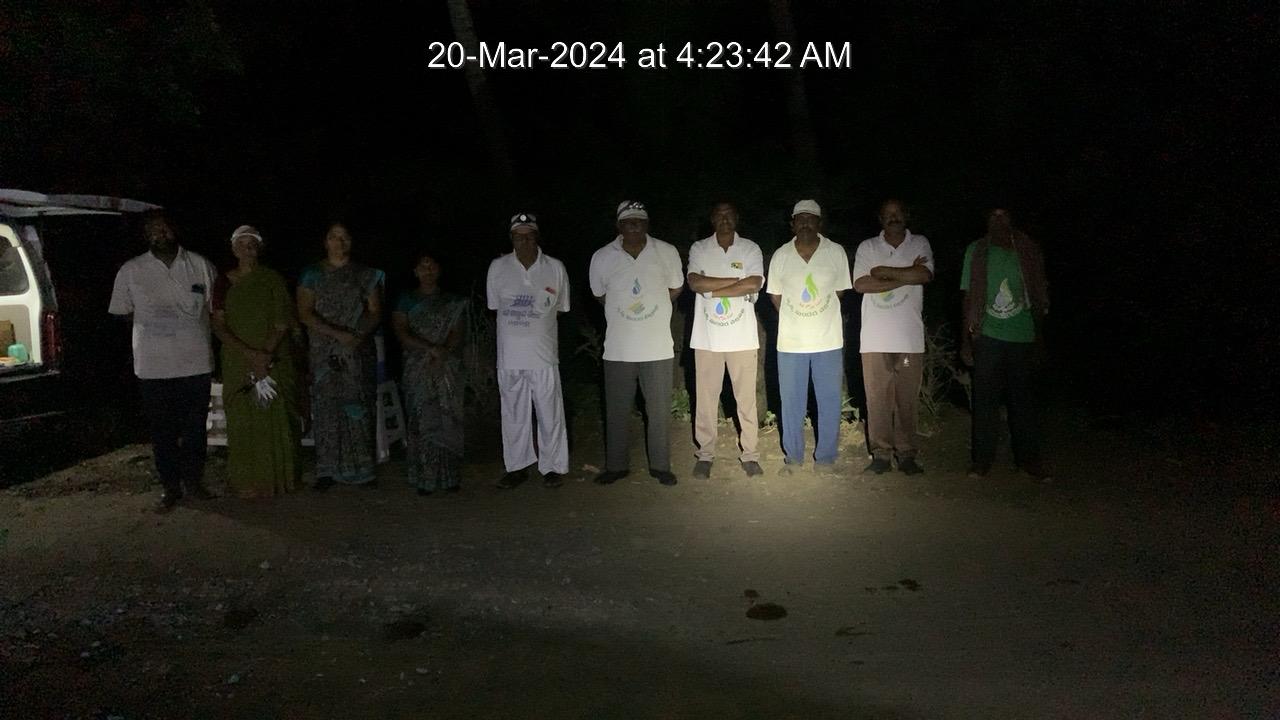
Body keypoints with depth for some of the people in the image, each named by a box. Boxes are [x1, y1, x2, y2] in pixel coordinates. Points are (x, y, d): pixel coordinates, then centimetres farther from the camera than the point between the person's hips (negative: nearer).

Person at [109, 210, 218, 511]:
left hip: (196, 362, 1)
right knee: (162, 430, 6)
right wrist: (154, 324, 1)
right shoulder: (131, 271, -1)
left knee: (195, 427, 10)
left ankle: (193, 480, 26)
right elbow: (123, 312, 10)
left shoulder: (201, 266, 0)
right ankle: (170, 486, 19)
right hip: (153, 365, 0)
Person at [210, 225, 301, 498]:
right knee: (242, 423, 0)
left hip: (275, 360, -1)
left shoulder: (272, 279, 2)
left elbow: (283, 322, -3)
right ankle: (247, 482, 8)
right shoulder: (223, 282, 6)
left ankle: (277, 478, 8)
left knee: (275, 420, -2)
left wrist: (266, 355, -16)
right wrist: (250, 353, -13)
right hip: (238, 363, 1)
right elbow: (218, 326, 0)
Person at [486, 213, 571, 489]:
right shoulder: (497, 267, 2)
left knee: (549, 414, 5)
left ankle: (551, 466, 18)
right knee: (514, 414, 10)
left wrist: (536, 324, 6)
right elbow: (494, 307, 12)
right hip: (509, 356, 1)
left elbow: (561, 309, 9)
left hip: (544, 355, -1)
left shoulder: (555, 268, -1)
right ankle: (517, 466, 22)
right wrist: (517, 326, 9)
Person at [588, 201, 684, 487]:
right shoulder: (602, 257, -3)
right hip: (618, 350, 0)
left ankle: (660, 465, 22)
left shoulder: (667, 252, -4)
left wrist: (650, 304, 7)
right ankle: (616, 465, 24)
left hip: (658, 348, 0)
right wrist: (625, 309, 8)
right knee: (617, 412, 9)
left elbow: (675, 288, 11)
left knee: (659, 411, 7)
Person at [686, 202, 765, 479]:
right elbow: (694, 282, -13)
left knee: (747, 397, 4)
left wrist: (712, 289, -11)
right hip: (707, 338, 0)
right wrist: (737, 281, -12)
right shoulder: (699, 249, 4)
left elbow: (754, 284, -13)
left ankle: (749, 454, 14)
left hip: (742, 337, 0)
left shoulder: (750, 248, 2)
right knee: (706, 398, 5)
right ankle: (705, 454, 16)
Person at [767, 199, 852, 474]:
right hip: (790, 341, 1)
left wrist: (821, 315, 5)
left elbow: (839, 292, 6)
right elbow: (775, 296, 9)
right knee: (791, 402, 9)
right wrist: (793, 318, 6)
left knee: (829, 401, 6)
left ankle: (826, 457, 20)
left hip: (829, 340, 0)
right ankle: (793, 456, 23)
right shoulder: (780, 255, 0)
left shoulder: (836, 252, -2)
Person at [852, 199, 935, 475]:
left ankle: (906, 454, 10)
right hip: (875, 337, 0)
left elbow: (925, 275, -8)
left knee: (907, 398, 1)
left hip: (910, 338, 0)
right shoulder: (867, 248, 9)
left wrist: (885, 271, -5)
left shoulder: (920, 244, 10)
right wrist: (906, 276, -7)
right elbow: (860, 284, -5)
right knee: (877, 398, -1)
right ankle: (881, 453, 7)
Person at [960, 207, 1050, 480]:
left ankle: (1029, 458, 14)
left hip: (1022, 337, 1)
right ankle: (982, 459, 8)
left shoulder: (1029, 251, 5)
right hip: (987, 337, -1)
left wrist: (1040, 334, 8)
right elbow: (969, 296, 5)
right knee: (985, 398, 1)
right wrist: (965, 339, 2)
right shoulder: (976, 251, 4)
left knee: (1022, 398, 6)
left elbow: (1039, 298, 10)